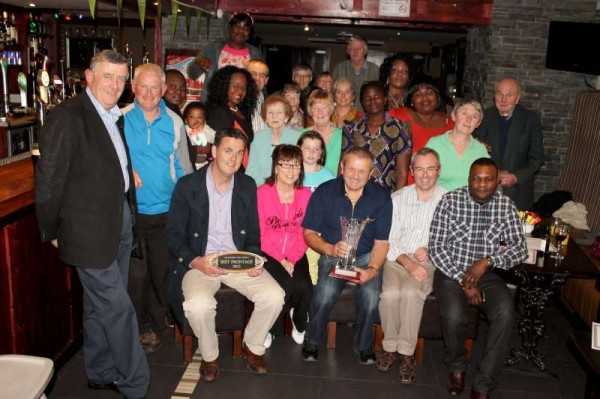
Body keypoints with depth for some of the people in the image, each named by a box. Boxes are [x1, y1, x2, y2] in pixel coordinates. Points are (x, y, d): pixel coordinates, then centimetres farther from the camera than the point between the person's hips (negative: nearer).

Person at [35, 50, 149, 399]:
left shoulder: (115, 117, 11)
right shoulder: (68, 116, -15)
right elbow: (48, 180, -13)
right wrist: (53, 232, -7)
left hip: (120, 222, 8)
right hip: (90, 231, -8)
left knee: (101, 306, 19)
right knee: (118, 308, -1)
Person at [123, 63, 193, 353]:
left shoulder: (174, 122, 3)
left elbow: (183, 167, 9)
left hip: (166, 211, 2)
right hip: (131, 210, -1)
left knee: (163, 271, 10)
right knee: (136, 274, 2)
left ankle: (156, 324, 30)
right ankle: (140, 327, 21)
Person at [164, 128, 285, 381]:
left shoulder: (247, 186, 8)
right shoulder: (187, 186, -3)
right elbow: (173, 234, -3)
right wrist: (195, 261, -20)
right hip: (200, 262, -3)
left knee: (274, 296, -19)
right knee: (198, 305, -32)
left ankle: (253, 346, 10)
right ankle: (209, 355, 1)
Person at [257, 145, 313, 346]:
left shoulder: (306, 194, 5)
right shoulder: (262, 192, -6)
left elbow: (305, 233, 3)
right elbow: (260, 233, -7)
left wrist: (292, 260, -11)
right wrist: (281, 261, -13)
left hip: (295, 255, 3)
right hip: (269, 254, -3)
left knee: (305, 287, -23)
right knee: (286, 285, -28)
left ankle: (299, 325, 12)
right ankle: (270, 328, 3)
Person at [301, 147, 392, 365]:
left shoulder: (381, 197, -4)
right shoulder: (324, 192, -5)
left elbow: (381, 242, -3)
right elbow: (309, 233, -1)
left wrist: (373, 269, -21)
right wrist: (330, 249, -21)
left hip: (366, 256, 1)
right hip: (332, 255, 0)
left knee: (371, 296, -28)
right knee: (325, 293, -29)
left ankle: (364, 345, 4)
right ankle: (312, 341, 1)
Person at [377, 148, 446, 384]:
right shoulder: (398, 198, 9)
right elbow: (389, 240, 1)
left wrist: (430, 251, -14)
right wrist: (408, 263, -14)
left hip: (430, 262, -1)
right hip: (396, 258, 2)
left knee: (411, 293, -31)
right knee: (390, 293, -28)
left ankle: (406, 352, -16)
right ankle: (390, 345, -5)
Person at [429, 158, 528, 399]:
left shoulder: (506, 206, 2)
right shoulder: (450, 201, -6)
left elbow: (520, 249, -1)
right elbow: (436, 248, -8)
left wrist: (488, 261, -19)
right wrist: (463, 280, -16)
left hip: (487, 274, 2)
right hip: (451, 272, -2)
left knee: (505, 314, -26)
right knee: (454, 316, -29)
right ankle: (456, 367, 6)